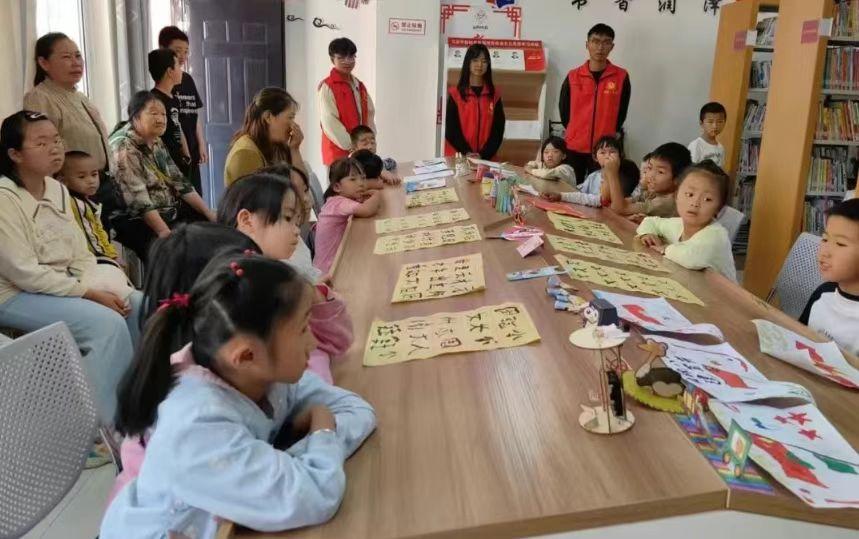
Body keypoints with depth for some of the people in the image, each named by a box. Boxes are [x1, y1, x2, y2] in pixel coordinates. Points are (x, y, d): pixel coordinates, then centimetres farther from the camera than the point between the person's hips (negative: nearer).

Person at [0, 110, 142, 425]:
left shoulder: (58, 190, 8)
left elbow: (81, 256, 7)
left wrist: (101, 290, -12)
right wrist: (90, 293, -21)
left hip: (61, 287, 8)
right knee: (107, 322, -26)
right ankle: (113, 424, -16)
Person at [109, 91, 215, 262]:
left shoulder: (156, 143, 11)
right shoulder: (123, 147, -14)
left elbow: (179, 182, 12)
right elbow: (138, 200, -22)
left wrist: (210, 215, 3)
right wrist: (167, 235, -30)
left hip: (170, 213, 8)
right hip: (138, 222, -8)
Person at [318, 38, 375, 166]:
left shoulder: (360, 86, 13)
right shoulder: (326, 87, -8)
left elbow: (370, 115, 13)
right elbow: (329, 123, -15)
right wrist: (351, 146, -17)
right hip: (339, 152, -6)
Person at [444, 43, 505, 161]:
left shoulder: (495, 94, 7)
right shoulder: (455, 93, 1)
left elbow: (498, 130, 2)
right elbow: (451, 130, -3)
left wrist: (483, 155, -11)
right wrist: (467, 153, -15)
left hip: (486, 159, 2)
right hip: (458, 157, -1)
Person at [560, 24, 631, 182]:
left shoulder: (621, 77, -1)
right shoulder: (573, 76, 2)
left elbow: (621, 112, 7)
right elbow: (564, 110, 10)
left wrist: (613, 135, 7)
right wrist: (575, 132, 10)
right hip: (574, 147, 1)